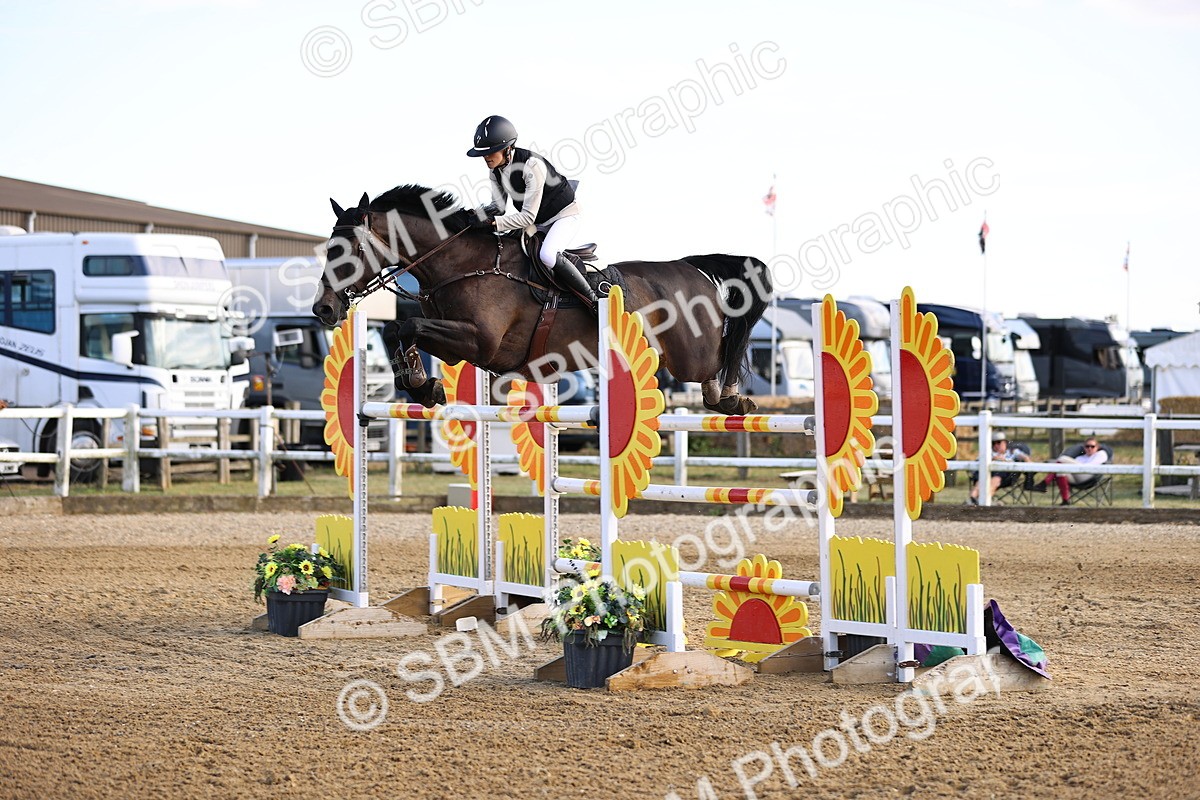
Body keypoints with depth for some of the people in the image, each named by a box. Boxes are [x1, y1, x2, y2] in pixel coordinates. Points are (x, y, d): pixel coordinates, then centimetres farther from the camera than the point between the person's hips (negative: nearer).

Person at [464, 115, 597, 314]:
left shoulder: (532, 166, -31)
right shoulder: (496, 170, -7)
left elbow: (528, 217, -31)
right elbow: (498, 207, -1)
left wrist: (492, 221, -38)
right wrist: (482, 219, -24)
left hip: (564, 215, -9)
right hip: (537, 223, 9)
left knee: (547, 255, -34)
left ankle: (595, 302, -25)